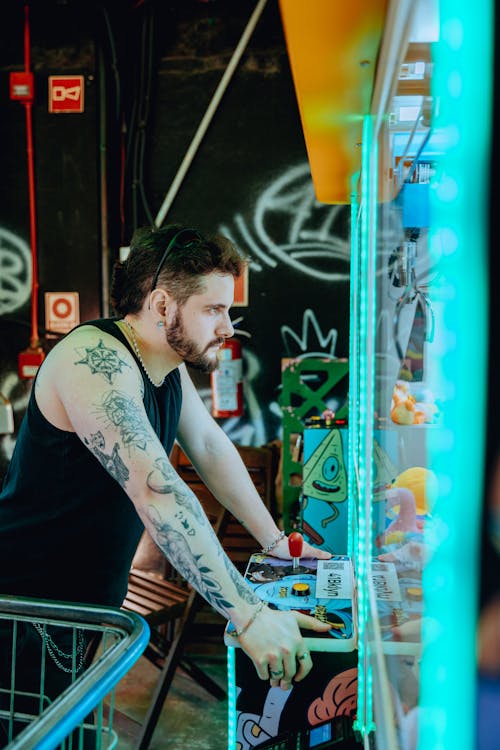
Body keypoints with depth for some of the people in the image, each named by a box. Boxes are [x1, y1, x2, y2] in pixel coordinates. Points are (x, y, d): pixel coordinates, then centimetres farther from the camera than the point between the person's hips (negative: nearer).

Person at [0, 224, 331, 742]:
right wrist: (250, 617, -39)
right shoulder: (95, 360, -28)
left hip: (95, 602, 8)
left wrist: (275, 542, 10)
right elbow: (155, 491, -38)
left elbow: (211, 447, 10)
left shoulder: (168, 365, 1)